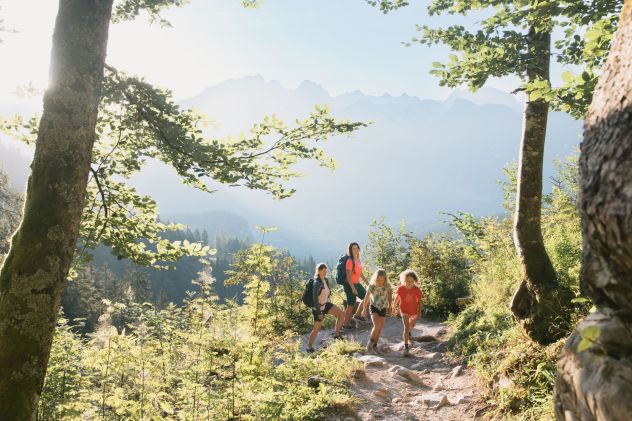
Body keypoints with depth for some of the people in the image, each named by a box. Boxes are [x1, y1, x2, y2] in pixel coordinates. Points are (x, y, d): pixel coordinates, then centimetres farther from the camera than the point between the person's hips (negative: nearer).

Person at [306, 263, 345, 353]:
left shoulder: (326, 280, 0)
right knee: (316, 329, -2)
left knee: (341, 314, -4)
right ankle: (309, 347, 12)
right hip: (318, 307, -8)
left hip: (326, 304, 8)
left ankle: (336, 334, 9)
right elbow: (315, 299, -24)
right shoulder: (317, 283, -25)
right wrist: (319, 313, -23)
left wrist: (330, 304, 20)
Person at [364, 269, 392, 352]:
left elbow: (390, 296, 3)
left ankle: (375, 344, 28)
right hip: (374, 307, -2)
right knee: (377, 326, -19)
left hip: (383, 308, 2)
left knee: (380, 328, 9)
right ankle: (370, 341, 2)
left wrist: (389, 307, 14)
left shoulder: (387, 286, -18)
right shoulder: (371, 286, -19)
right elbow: (367, 298, -2)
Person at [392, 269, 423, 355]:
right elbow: (397, 298, -5)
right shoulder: (401, 289, -21)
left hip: (414, 310, 2)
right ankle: (406, 346, -10)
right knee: (406, 327, -13)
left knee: (412, 325, 27)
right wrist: (394, 308, 5)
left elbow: (419, 300, -9)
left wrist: (419, 311, -9)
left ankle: (409, 332, 62)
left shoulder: (416, 289, -21)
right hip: (404, 310, -2)